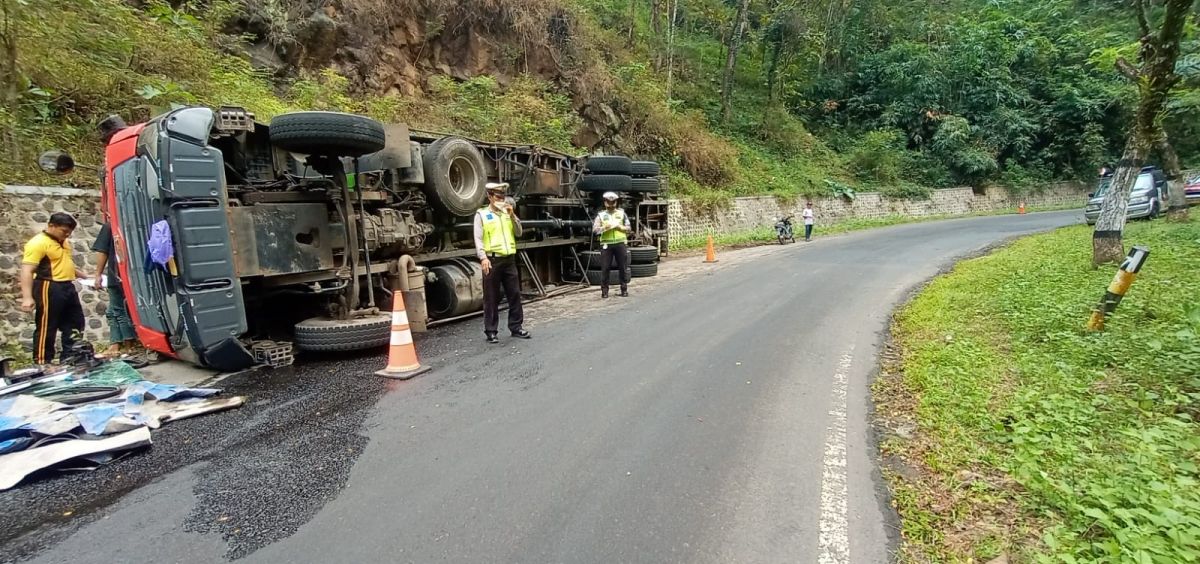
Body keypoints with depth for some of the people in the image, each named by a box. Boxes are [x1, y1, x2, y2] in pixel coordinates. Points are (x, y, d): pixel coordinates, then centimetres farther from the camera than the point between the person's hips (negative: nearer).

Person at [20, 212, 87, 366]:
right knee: (46, 327, -2)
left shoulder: (64, 242, 15)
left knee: (74, 324, 13)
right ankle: (42, 363, 6)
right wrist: (27, 297, -27)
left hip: (68, 287, 9)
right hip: (49, 289, -9)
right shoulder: (38, 243, -13)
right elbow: (27, 270, -20)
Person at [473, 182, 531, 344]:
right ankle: (490, 331, 11)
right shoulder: (481, 215, 0)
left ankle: (516, 327, 18)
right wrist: (483, 257, -20)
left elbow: (519, 233, 8)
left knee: (515, 294, 7)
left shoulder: (508, 213, 14)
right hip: (493, 260, -5)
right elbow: (478, 239, -7)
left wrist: (512, 215, -4)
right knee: (492, 298, 2)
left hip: (509, 259, 5)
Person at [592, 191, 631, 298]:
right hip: (606, 244, -1)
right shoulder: (601, 215, 9)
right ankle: (604, 291, 5)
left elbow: (628, 228, 11)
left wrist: (619, 227, -8)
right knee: (605, 268, -2)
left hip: (620, 243, 1)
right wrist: (604, 227, -17)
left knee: (623, 267, 3)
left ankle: (624, 289, 13)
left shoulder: (621, 213, 13)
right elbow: (594, 229, 0)